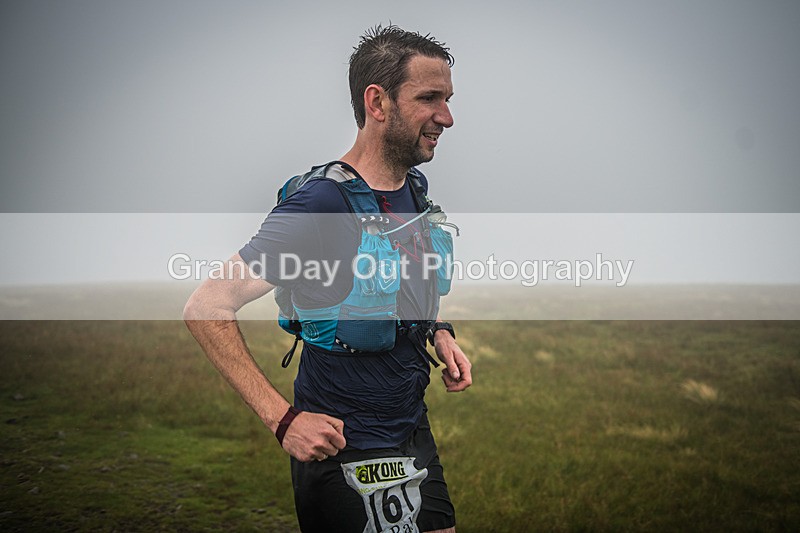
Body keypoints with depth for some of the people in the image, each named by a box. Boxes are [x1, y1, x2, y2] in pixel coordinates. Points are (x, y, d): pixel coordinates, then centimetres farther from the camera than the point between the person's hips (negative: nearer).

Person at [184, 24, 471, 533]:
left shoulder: (415, 186, 4)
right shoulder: (321, 204, -22)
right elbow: (207, 308, -23)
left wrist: (439, 333, 5)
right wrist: (284, 419, -27)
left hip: (414, 432, 8)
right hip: (346, 453, -8)